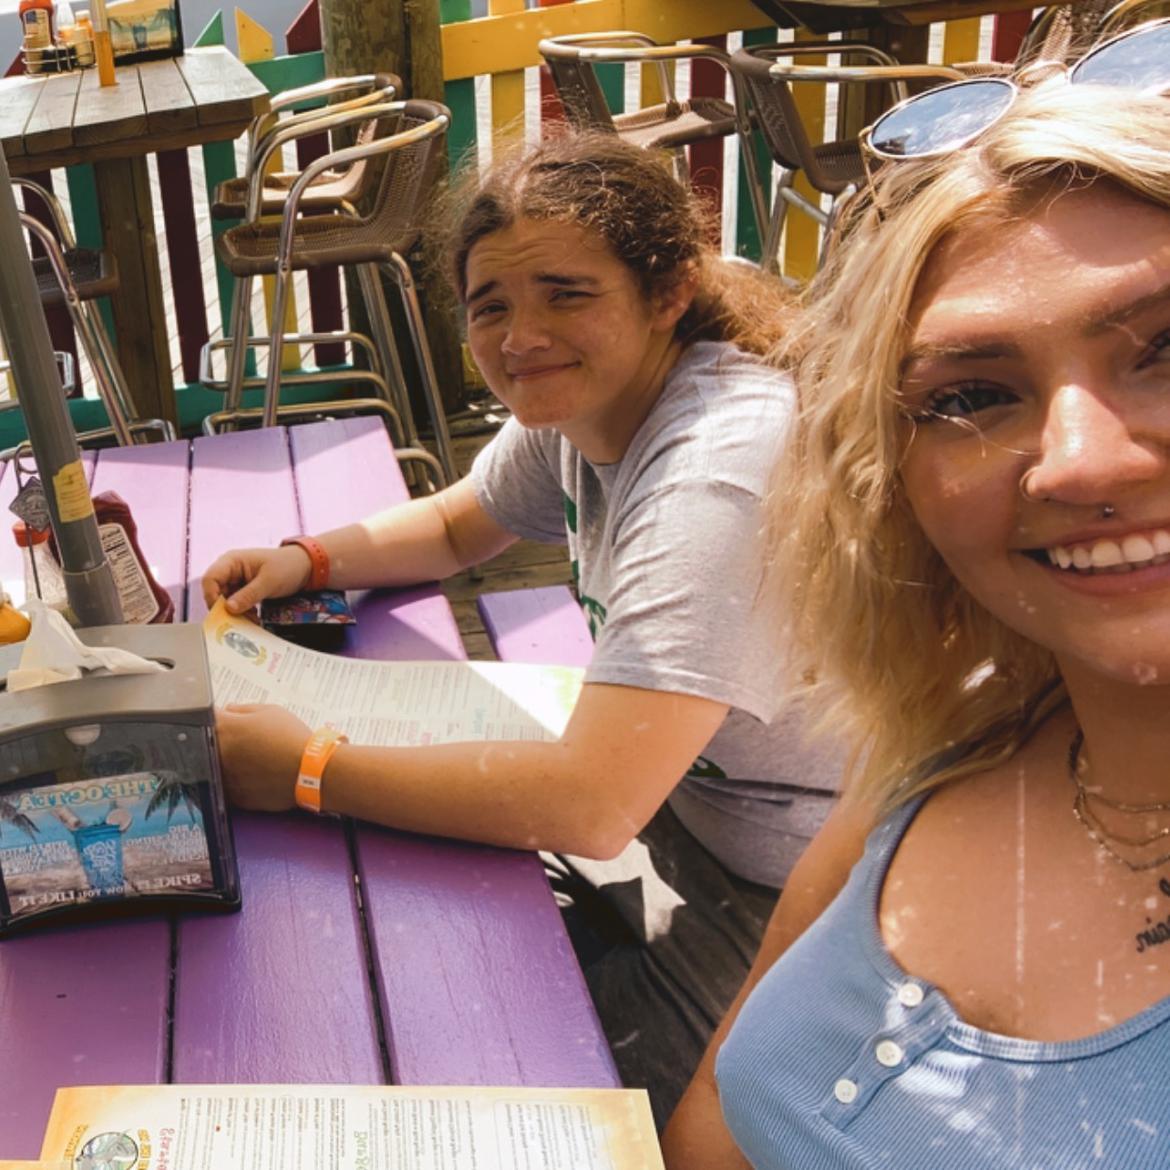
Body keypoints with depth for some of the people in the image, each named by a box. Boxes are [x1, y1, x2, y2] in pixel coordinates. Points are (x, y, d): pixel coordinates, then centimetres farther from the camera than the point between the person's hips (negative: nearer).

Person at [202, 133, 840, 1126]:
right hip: (676, 810, 8)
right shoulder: (577, 403, -3)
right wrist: (305, 559, -1)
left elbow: (589, 804, -37)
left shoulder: (721, 468, -32)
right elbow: (456, 527, 18)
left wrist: (304, 771, -29)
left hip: (794, 903, -8)